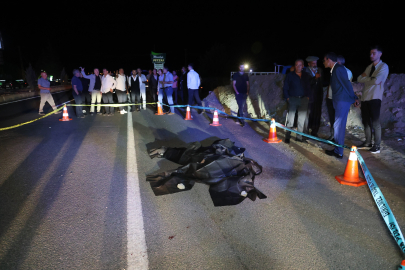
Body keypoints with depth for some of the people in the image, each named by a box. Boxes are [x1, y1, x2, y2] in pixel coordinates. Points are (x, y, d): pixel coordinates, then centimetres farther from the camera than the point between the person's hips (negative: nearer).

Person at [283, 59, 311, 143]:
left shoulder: (306, 76, 11)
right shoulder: (290, 75, 4)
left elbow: (309, 87, 14)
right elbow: (285, 88, 3)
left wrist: (307, 97, 3)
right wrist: (287, 98, -6)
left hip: (304, 99, 4)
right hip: (293, 99, -3)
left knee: (302, 119, 5)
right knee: (290, 118, -7)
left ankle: (299, 137, 13)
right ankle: (287, 137, 0)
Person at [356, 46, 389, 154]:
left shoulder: (383, 66, -5)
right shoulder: (369, 67, 17)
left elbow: (376, 80, -18)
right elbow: (359, 79, 9)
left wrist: (366, 77, -2)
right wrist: (370, 78, -7)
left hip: (375, 98, -7)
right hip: (365, 97, 7)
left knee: (375, 122, -4)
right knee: (366, 121, 10)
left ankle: (377, 146, 4)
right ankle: (367, 143, 20)